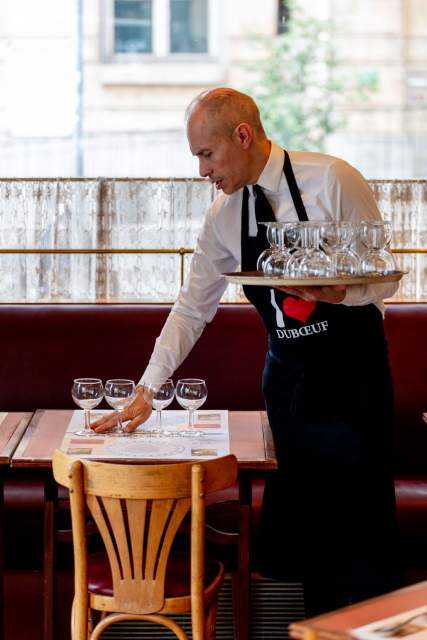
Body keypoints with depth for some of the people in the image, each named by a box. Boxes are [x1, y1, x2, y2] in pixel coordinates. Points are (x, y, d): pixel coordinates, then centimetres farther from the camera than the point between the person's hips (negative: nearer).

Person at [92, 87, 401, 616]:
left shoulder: (332, 181, -13)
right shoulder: (223, 217, 3)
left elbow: (385, 278, -8)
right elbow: (192, 307, 7)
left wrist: (335, 293, -28)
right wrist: (147, 390, 2)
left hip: (352, 369, -4)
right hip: (287, 371, 5)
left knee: (362, 514, -5)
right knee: (303, 518, 6)